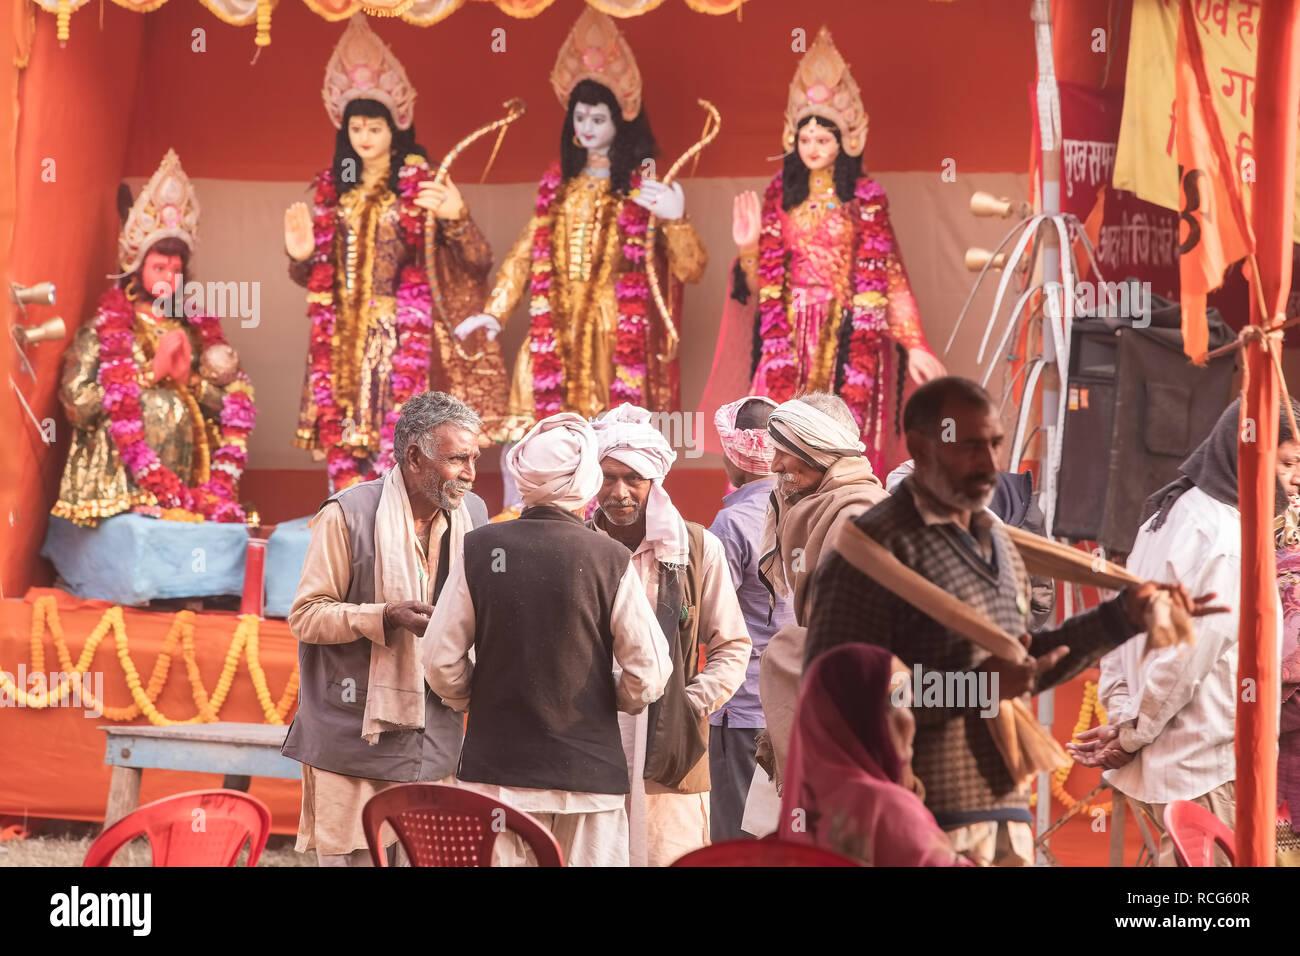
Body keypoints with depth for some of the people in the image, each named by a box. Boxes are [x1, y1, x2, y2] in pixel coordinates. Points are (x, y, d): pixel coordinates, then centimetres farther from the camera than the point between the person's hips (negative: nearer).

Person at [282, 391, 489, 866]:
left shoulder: (473, 514, 9)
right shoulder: (348, 514, -9)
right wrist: (386, 617, -21)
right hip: (352, 737, -5)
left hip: (433, 740, 5)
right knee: (351, 857, -4)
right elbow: (305, 617, -8)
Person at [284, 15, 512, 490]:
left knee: (396, 443, -11)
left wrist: (456, 218, -25)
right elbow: (316, 276, 17)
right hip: (345, 338, 4)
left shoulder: (422, 183, -1)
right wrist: (301, 256, -5)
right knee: (345, 449, -1)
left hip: (403, 336, -4)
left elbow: (478, 262, -7)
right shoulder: (333, 188, 10)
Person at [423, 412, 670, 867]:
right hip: (590, 766, -1)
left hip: (496, 765, 1)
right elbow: (649, 674, -8)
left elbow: (441, 660, -3)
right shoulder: (611, 559, -9)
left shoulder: (480, 550, -6)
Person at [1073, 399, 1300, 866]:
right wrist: (1131, 736, -9)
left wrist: (1123, 716, 4)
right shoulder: (1227, 542, -19)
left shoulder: (1168, 516, 11)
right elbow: (1186, 655, -20)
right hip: (1209, 771, -9)